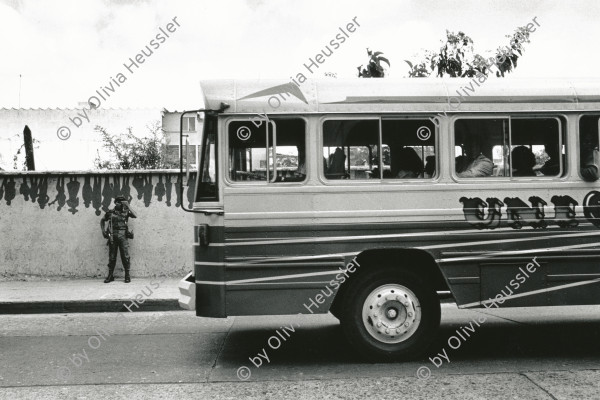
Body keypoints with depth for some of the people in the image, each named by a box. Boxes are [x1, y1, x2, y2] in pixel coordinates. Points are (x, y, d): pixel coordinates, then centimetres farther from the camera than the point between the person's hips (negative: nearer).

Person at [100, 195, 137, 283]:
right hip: (112, 237, 1)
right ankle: (110, 276, 15)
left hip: (122, 237, -1)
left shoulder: (126, 212, 5)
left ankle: (127, 276, 6)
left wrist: (128, 206, -16)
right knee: (112, 257, 6)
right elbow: (102, 220, 21)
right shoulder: (110, 212, 8)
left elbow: (135, 216, -13)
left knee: (125, 256, -2)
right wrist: (103, 230, 9)